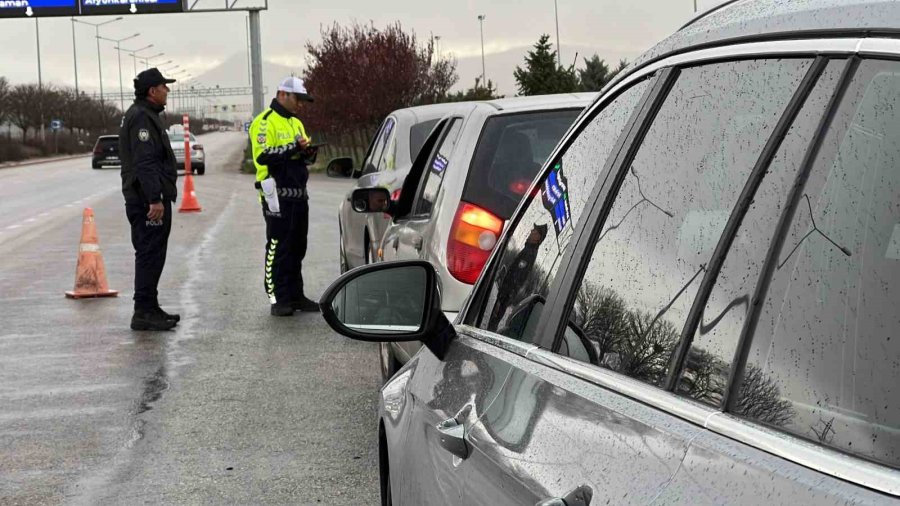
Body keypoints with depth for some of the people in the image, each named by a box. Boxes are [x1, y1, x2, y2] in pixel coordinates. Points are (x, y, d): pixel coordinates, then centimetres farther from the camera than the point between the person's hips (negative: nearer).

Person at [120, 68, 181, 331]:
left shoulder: (145, 115, 20)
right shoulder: (142, 118, -15)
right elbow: (145, 163, -23)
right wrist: (155, 199, -27)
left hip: (146, 198, 11)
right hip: (148, 200, -11)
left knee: (151, 255, 15)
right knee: (149, 255, -9)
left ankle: (150, 309, 23)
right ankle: (144, 313, -7)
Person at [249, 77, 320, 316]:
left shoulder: (296, 123, 21)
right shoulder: (265, 122, -7)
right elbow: (263, 155, -20)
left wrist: (308, 152, 3)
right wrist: (294, 147, -22)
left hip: (298, 194, 9)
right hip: (277, 195, -9)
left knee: (297, 248, 11)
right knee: (278, 247, -6)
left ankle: (295, 296, 18)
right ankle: (278, 299, -2)